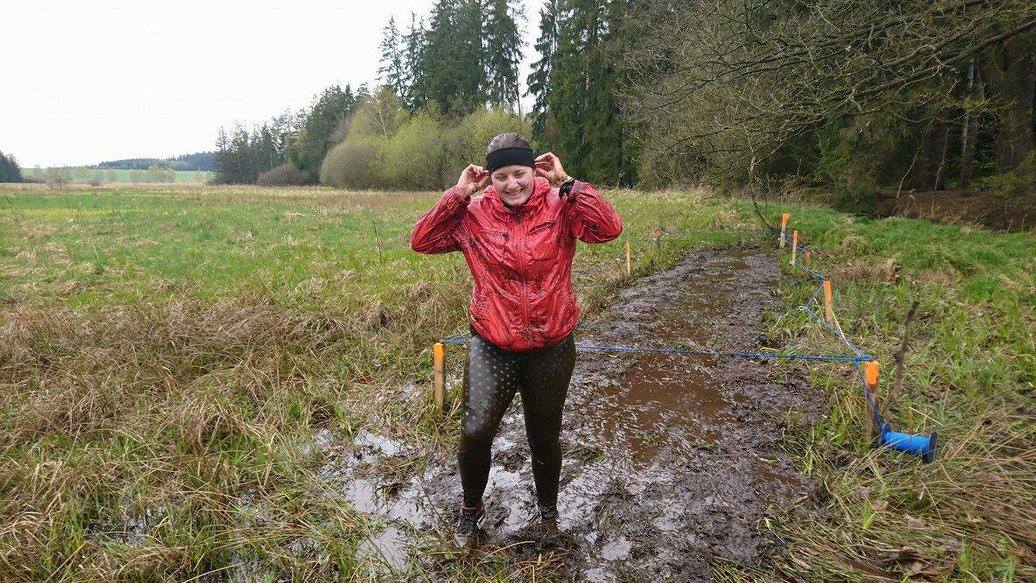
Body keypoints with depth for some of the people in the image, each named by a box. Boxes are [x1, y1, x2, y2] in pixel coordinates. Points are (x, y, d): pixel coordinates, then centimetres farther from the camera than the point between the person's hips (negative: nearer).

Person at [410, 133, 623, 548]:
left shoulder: (560, 207, -7)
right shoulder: (473, 215, -4)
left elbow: (609, 228, -22)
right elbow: (421, 241, -8)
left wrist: (566, 183, -21)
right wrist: (457, 194, -14)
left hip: (550, 349, 0)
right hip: (491, 347, 0)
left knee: (545, 438, 16)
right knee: (475, 432, -11)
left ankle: (548, 510, 45)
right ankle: (471, 508, 21)